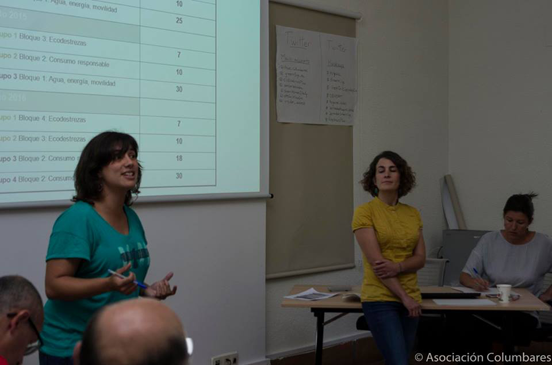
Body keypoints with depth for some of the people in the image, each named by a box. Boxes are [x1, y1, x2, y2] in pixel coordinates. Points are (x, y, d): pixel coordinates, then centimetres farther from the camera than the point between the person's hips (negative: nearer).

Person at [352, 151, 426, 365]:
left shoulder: (413, 214, 9)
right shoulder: (365, 212, -8)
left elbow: (420, 258, 5)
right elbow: (376, 261, -14)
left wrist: (397, 267, -16)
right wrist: (404, 297, -15)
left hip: (410, 299, 6)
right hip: (380, 299, -6)